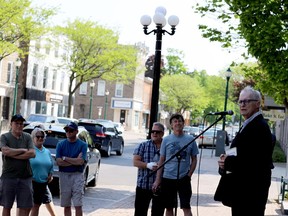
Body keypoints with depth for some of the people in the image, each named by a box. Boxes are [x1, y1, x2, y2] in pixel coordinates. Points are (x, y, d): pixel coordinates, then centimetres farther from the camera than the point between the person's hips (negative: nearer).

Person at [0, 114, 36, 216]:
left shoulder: (27, 137, 9)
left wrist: (13, 155, -10)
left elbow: (32, 153, -5)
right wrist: (22, 150, -7)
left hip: (25, 177, 2)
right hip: (8, 176, -2)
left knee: (25, 207, 2)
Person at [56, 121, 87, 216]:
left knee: (78, 205, -5)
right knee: (66, 205, 8)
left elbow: (81, 161, -12)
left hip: (77, 175, -2)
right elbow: (59, 162, -5)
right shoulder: (61, 144, 6)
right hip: (64, 175, 2)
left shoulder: (82, 145, 1)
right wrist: (75, 161, -9)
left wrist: (65, 158, -7)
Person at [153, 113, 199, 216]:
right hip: (168, 178, 1)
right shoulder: (166, 140, 3)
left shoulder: (190, 139, 2)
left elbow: (194, 160, 8)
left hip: (184, 179, -1)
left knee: (186, 207, -5)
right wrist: (157, 180, 1)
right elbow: (161, 160, 6)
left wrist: (189, 175, -4)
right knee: (169, 208, 10)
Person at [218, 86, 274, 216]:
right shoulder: (247, 125, 17)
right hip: (242, 186, 10)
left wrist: (229, 163, -19)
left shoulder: (260, 126, -16)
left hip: (252, 188, -10)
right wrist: (227, 159, 1)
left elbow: (258, 160, -25)